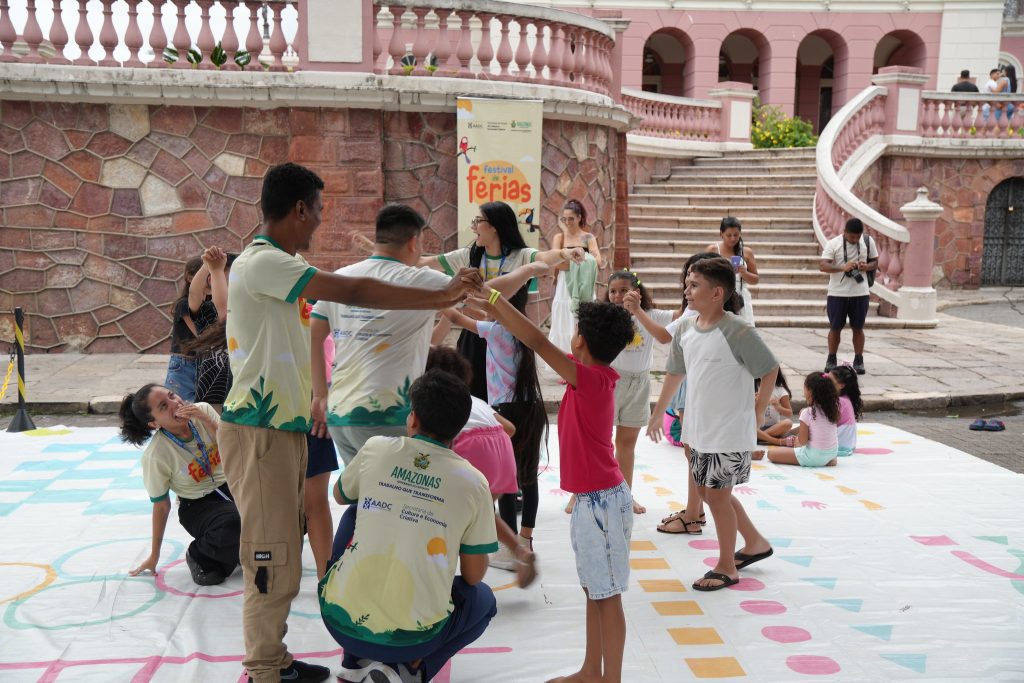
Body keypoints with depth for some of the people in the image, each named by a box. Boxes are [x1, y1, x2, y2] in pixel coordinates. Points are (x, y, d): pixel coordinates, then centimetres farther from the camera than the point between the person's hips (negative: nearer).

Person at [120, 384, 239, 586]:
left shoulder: (203, 410, -10)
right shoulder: (155, 456, -20)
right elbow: (161, 506, -9)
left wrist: (205, 420, -26)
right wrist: (154, 556, 0)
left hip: (230, 486, 4)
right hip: (198, 507, -4)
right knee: (232, 524, -35)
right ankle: (199, 555, -2)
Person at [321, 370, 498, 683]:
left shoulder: (376, 448, -1)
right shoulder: (473, 482, -5)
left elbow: (340, 496, 21)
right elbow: (473, 576, 3)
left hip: (341, 620, 2)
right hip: (411, 638, -1)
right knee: (483, 598, 29)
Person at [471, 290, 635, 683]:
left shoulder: (592, 379, -20)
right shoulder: (591, 377, 6)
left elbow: (538, 342, -27)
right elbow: (543, 344, 13)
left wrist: (496, 299, -19)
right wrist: (497, 312, 10)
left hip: (602, 501, -10)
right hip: (590, 499, 10)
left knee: (608, 594, 1)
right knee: (593, 589, 18)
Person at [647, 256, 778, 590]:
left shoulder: (738, 331, -19)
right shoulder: (685, 329, 2)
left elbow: (770, 371, -12)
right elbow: (676, 372, 15)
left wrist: (755, 414, -8)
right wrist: (658, 413, 22)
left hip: (730, 433, -7)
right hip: (699, 429, 8)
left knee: (717, 495, 1)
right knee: (707, 491, 17)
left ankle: (726, 567, 21)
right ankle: (755, 543, 37)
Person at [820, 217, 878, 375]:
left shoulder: (868, 241, 1)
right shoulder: (833, 243, -7)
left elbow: (875, 261, 11)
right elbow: (822, 266, -14)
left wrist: (867, 266, -13)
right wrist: (843, 268, -29)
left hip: (860, 293, 2)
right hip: (837, 293, -1)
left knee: (858, 328, 8)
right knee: (835, 327, 7)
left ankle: (858, 361, 17)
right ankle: (831, 360, 20)